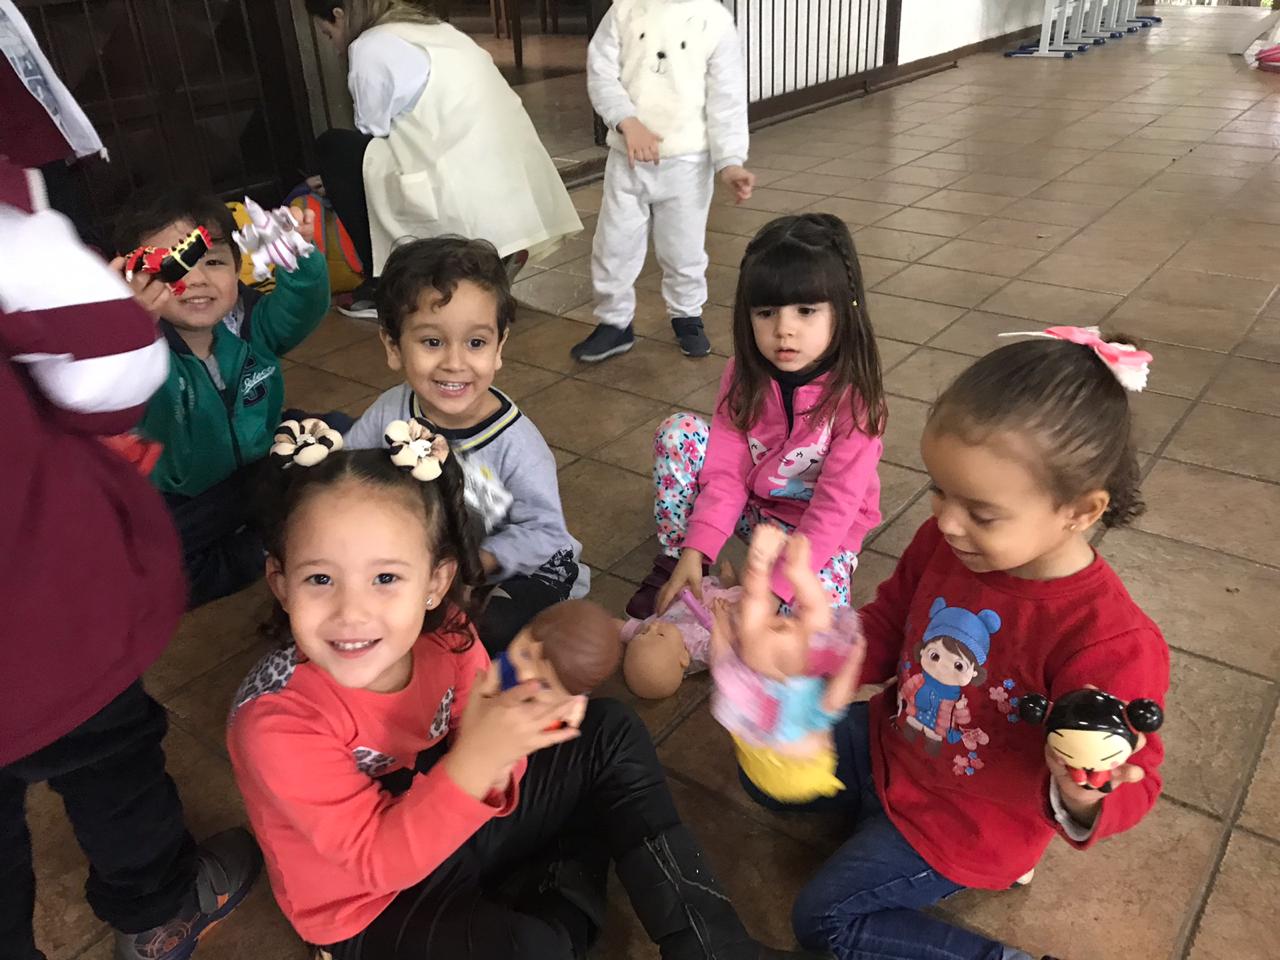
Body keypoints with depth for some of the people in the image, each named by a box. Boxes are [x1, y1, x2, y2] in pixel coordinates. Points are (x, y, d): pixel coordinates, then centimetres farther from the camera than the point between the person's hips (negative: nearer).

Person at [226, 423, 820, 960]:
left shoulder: (444, 634, -18)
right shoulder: (275, 720, -30)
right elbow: (378, 861, -29)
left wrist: (520, 723, -31)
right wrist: (475, 760, -43)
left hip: (453, 836, 5)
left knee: (610, 734, -3)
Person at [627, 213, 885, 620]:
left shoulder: (853, 396, -25)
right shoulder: (743, 376, -12)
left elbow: (836, 506, -26)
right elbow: (727, 474, -13)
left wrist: (772, 586, -32)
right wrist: (694, 551, -27)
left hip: (823, 528, -3)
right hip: (753, 504, 4)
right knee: (678, 431, -16)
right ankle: (674, 557, -5)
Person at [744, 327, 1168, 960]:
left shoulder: (1108, 641, -36)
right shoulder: (946, 541, -18)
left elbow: (1131, 782, -24)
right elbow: (886, 628, -1)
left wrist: (1082, 803, -48)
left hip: (970, 818, -6)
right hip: (890, 742, 6)